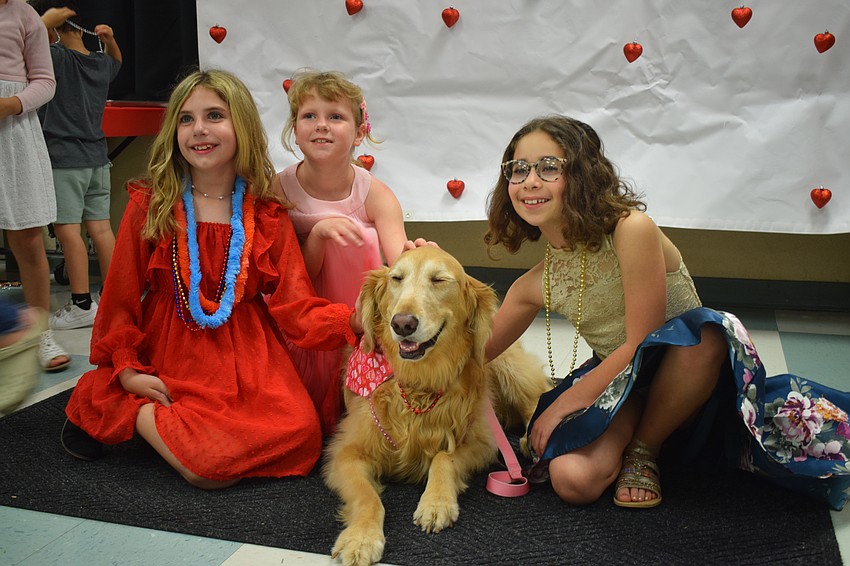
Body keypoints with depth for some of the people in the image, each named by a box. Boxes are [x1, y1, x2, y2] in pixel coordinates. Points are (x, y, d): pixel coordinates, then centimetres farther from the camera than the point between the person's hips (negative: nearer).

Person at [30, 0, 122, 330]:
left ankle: (82, 305, -4)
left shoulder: (56, 56, -10)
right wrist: (110, 39, 16)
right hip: (97, 158, 7)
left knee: (67, 230, -5)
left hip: (64, 159, -7)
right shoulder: (101, 64, 11)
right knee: (101, 229, 7)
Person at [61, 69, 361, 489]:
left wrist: (355, 320, -21)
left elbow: (295, 305, -3)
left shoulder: (267, 214, 3)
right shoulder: (150, 205, 1)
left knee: (300, 434, -22)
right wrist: (126, 370, -4)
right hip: (172, 356, -3)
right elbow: (121, 295, 5)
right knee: (208, 468, -25)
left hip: (246, 358, 4)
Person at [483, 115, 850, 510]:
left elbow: (640, 343, -20)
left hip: (687, 372, -2)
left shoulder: (631, 230, -21)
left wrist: (563, 403, -16)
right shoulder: (535, 285, -4)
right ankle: (622, 445, 8)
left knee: (706, 333, -38)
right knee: (572, 480, -27)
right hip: (619, 383, 3)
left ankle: (644, 449, -12)